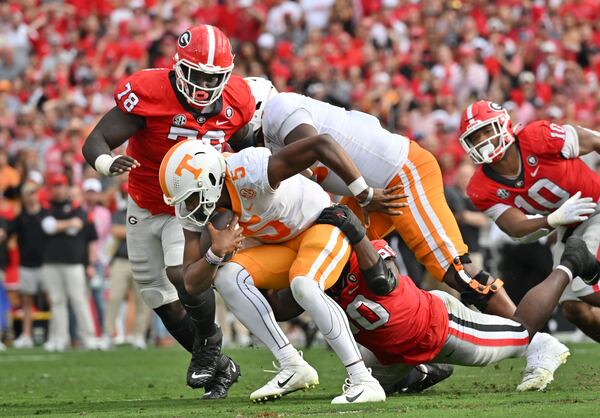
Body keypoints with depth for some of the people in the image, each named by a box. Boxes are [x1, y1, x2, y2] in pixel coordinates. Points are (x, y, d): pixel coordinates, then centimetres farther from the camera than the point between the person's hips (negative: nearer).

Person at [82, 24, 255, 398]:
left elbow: (246, 147, 9)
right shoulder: (148, 92, -27)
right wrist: (107, 163, -49)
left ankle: (208, 338, 1)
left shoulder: (235, 101, -14)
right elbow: (96, 141, -28)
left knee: (183, 275, -27)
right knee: (164, 303, 7)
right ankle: (219, 367, 25)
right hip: (146, 208, 1)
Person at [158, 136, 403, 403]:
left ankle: (363, 381, -30)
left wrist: (366, 195, -30)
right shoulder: (197, 207, -11)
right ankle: (293, 367, -12)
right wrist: (216, 252, -33)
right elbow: (192, 285, -11)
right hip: (284, 246, 7)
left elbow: (323, 146, -37)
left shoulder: (249, 174, -35)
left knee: (303, 285, -35)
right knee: (227, 277, -16)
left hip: (322, 223, -7)